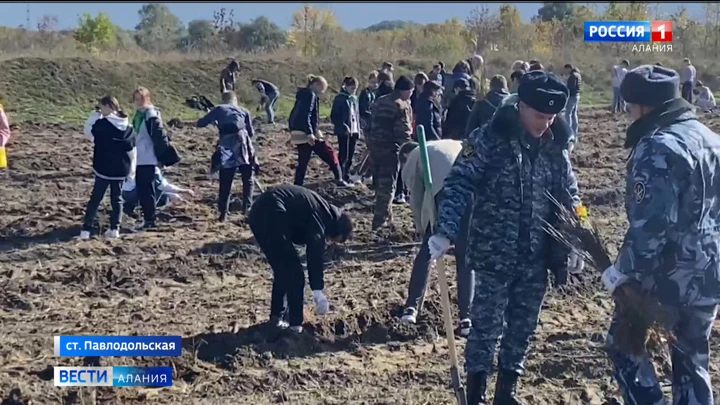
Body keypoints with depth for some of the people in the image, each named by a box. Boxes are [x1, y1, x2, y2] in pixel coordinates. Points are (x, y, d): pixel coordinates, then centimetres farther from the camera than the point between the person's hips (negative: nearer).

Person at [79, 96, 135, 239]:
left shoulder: (101, 123, -14)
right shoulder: (127, 126, 3)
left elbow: (88, 131, 2)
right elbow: (132, 147, 8)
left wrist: (94, 114, 2)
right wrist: (130, 169, 16)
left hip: (103, 168, -4)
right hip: (121, 169, 4)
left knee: (95, 198, 3)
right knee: (117, 198, 11)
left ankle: (86, 229, 1)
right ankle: (115, 229, 10)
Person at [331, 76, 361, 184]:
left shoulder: (354, 98, 12)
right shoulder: (339, 98, -7)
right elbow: (334, 116, -10)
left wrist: (358, 130, 12)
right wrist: (343, 126, -19)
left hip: (353, 131, 7)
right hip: (343, 131, -6)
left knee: (350, 155, 9)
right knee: (343, 155, -5)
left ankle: (347, 176, 17)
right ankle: (341, 177, 0)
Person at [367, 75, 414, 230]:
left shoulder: (380, 101, 13)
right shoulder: (402, 105, -12)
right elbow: (404, 131, -16)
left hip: (374, 143, 8)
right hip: (390, 147, -8)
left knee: (379, 181, 18)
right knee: (387, 184, -2)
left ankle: (384, 213, 30)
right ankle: (380, 219, -4)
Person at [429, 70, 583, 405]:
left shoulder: (556, 146, 4)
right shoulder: (488, 139, -11)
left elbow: (569, 197, 14)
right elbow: (458, 185, -14)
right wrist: (445, 232, -24)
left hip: (536, 258, 5)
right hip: (494, 255, -5)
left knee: (523, 328, 13)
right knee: (486, 326, 3)